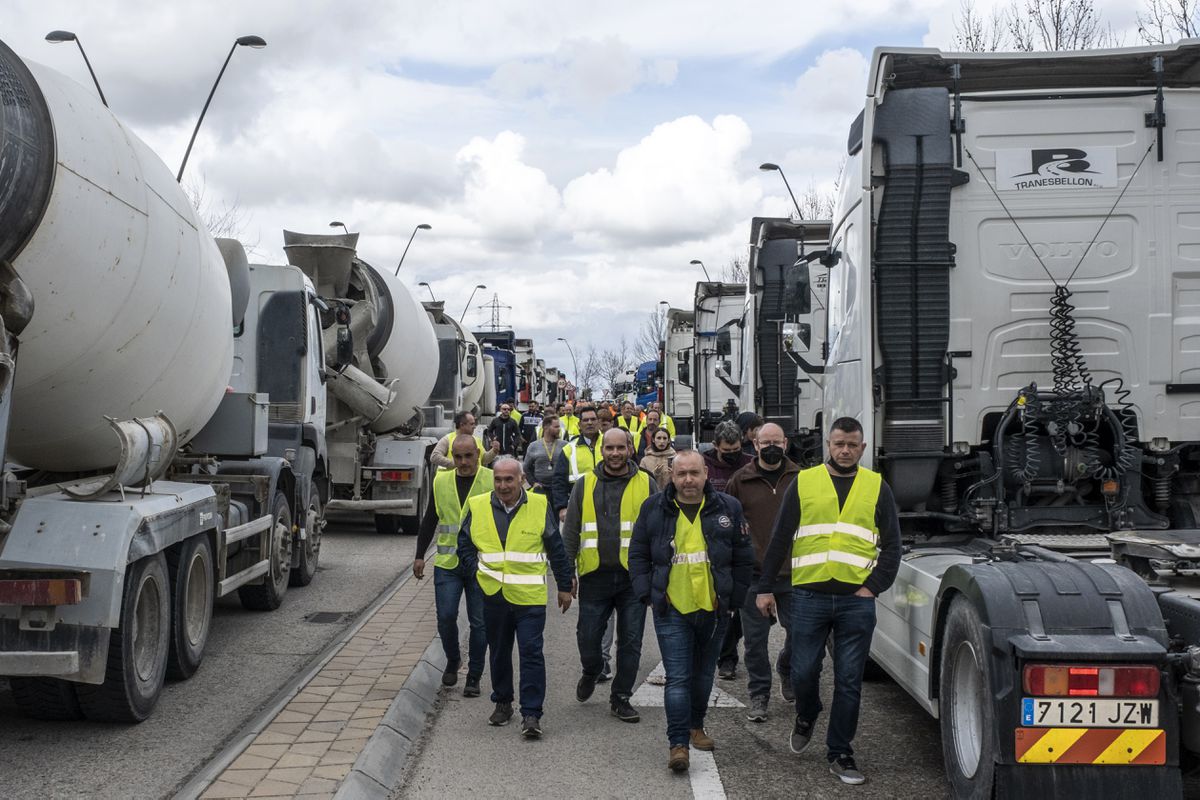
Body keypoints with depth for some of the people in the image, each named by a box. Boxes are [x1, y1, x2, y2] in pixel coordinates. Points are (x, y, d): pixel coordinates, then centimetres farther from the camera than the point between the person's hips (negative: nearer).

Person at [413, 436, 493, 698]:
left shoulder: (492, 481, -3)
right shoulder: (441, 481, 6)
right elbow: (429, 521, 14)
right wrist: (420, 555, 11)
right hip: (447, 564, 2)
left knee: (479, 622, 3)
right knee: (445, 617, 1)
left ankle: (474, 676, 16)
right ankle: (452, 661, 27)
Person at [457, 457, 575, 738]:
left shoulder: (539, 506, -2)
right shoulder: (477, 506, 2)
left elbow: (556, 549, 6)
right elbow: (464, 544, 13)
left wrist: (564, 586, 8)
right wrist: (477, 571, -1)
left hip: (530, 598, -3)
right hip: (493, 596, 3)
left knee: (532, 653, -6)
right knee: (499, 652, 15)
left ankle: (531, 714, -1)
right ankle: (502, 703, 32)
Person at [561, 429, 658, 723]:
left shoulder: (645, 484, 4)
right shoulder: (585, 485, 5)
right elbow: (571, 531, 8)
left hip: (633, 577, 0)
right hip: (595, 575, 0)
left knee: (630, 641, 5)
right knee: (588, 637, 4)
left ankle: (620, 697, 20)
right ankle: (591, 671, 37)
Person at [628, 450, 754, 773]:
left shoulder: (728, 509, 0)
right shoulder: (653, 509, -1)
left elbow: (743, 559, 6)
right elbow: (638, 555, 6)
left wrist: (733, 599, 2)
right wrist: (647, 594, -3)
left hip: (713, 610, 2)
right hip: (671, 611, -2)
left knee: (703, 675, 18)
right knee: (677, 678, -7)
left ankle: (696, 727, 38)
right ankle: (678, 743, -4)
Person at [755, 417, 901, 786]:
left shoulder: (877, 488, 7)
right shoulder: (804, 482, 5)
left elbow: (891, 546, 8)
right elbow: (780, 540, 6)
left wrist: (873, 587, -4)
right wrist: (765, 587, 3)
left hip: (856, 599, 0)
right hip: (809, 596, 0)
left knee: (849, 681, 5)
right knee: (804, 672, 4)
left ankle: (840, 753, 17)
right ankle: (805, 719, 36)